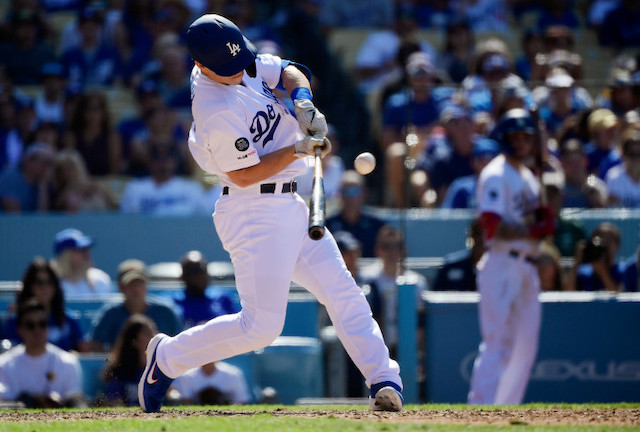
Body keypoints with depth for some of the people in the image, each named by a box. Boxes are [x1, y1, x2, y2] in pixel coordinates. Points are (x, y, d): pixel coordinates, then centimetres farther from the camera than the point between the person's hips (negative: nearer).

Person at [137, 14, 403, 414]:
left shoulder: (234, 62, 1)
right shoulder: (218, 113, -25)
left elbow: (288, 72, 9)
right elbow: (244, 174, -19)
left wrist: (303, 102, -11)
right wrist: (299, 149, -19)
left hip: (290, 206, 10)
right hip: (257, 212, -10)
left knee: (342, 291, 6)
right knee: (261, 326, -10)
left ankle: (384, 379, 6)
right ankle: (168, 357, 7)